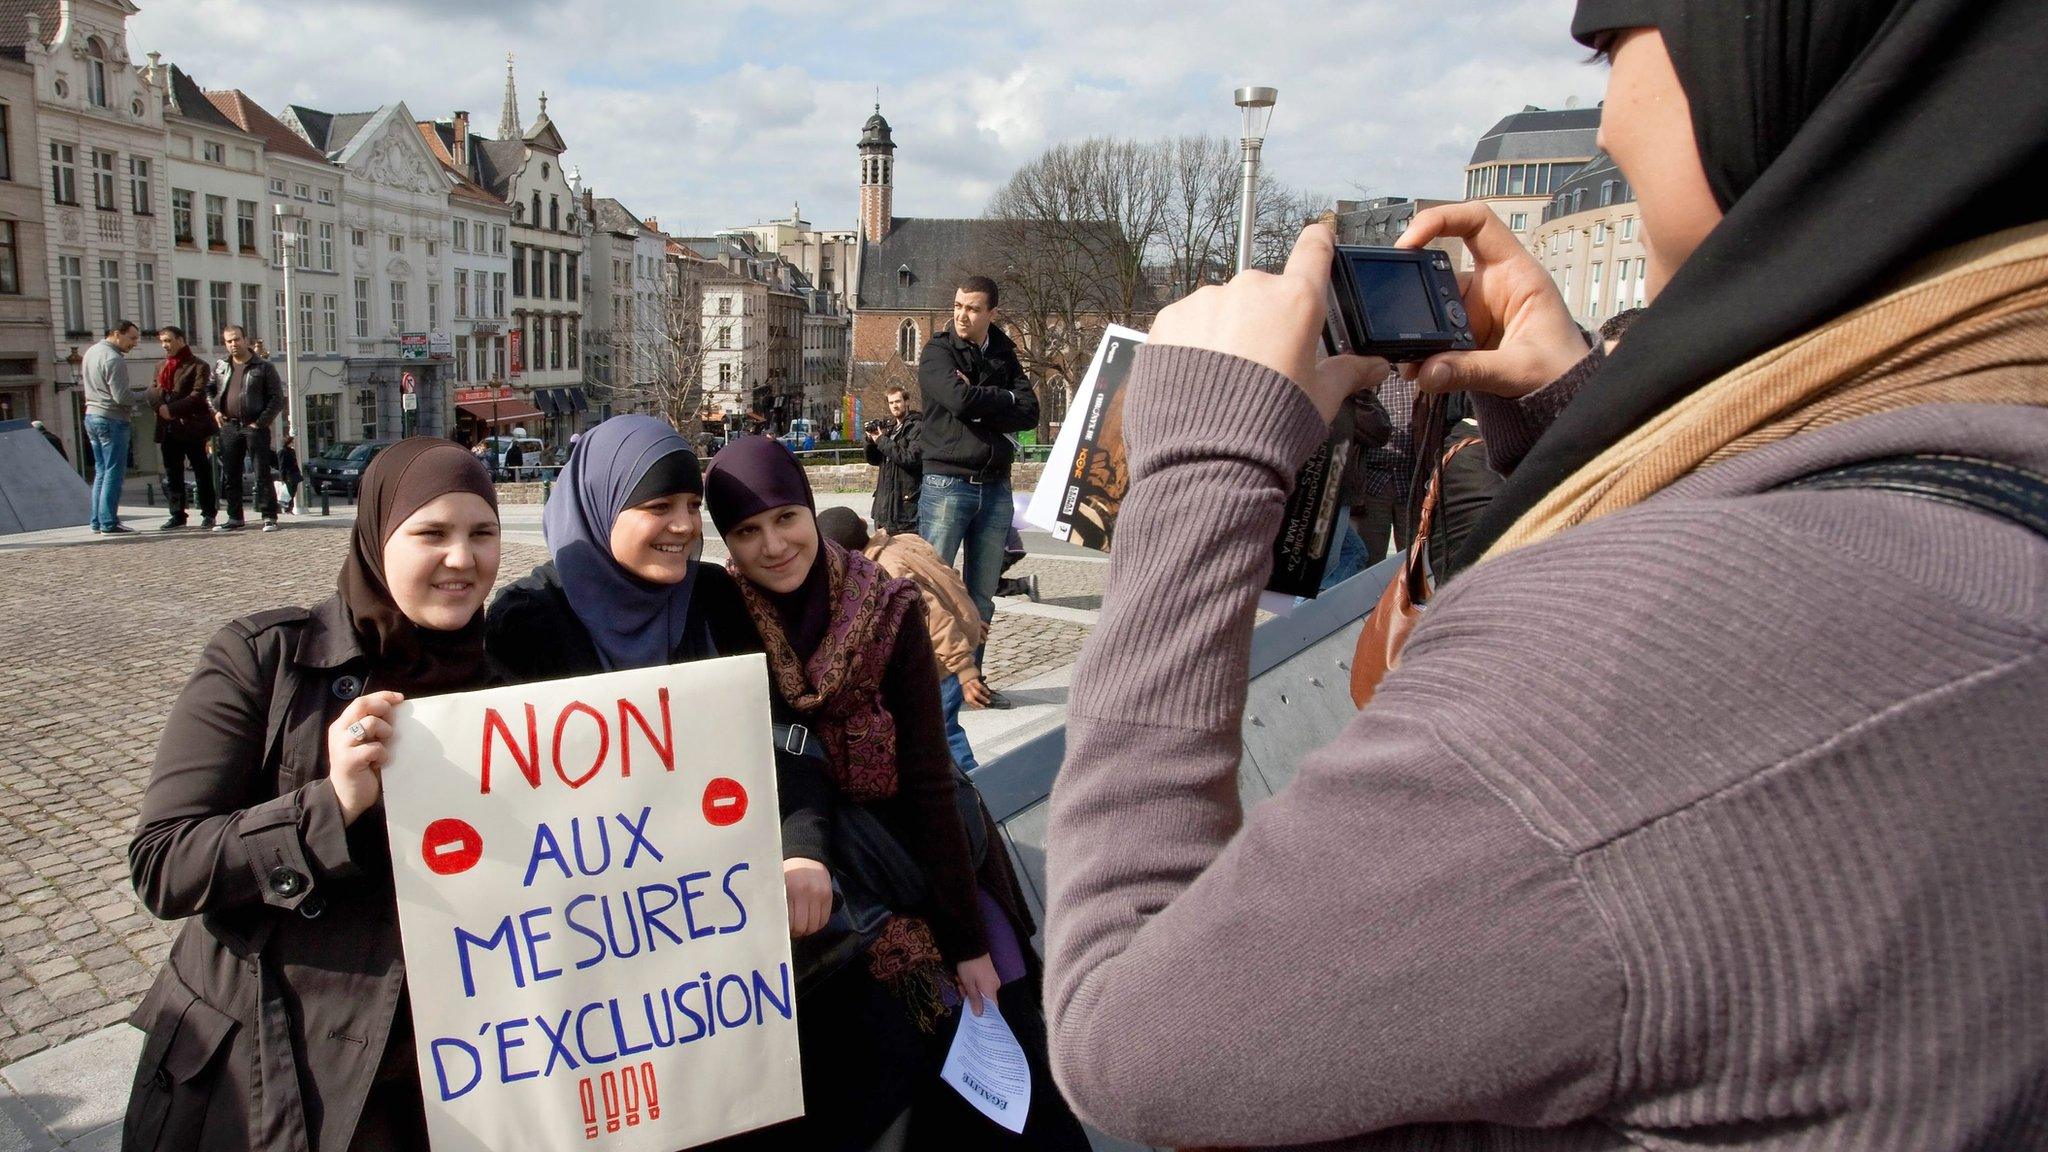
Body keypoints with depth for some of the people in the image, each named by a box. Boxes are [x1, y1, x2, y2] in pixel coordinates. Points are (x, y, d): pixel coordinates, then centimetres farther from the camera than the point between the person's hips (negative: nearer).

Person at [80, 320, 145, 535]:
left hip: (91, 416, 9)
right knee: (114, 473, -5)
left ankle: (98, 521, 16)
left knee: (101, 471, 14)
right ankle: (109, 523, -5)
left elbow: (83, 385, 20)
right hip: (111, 419, -9)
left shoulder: (91, 352, 13)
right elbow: (122, 397, -21)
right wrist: (146, 393, -5)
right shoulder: (114, 359, -15)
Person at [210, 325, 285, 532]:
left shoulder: (263, 367, -2)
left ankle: (269, 517, -1)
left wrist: (260, 422, -11)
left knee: (263, 474, -5)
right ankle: (235, 517, 18)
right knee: (229, 476, 9)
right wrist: (215, 411, 5)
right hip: (229, 427, 5)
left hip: (255, 427, -5)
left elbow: (277, 398, -5)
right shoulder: (220, 366, 13)